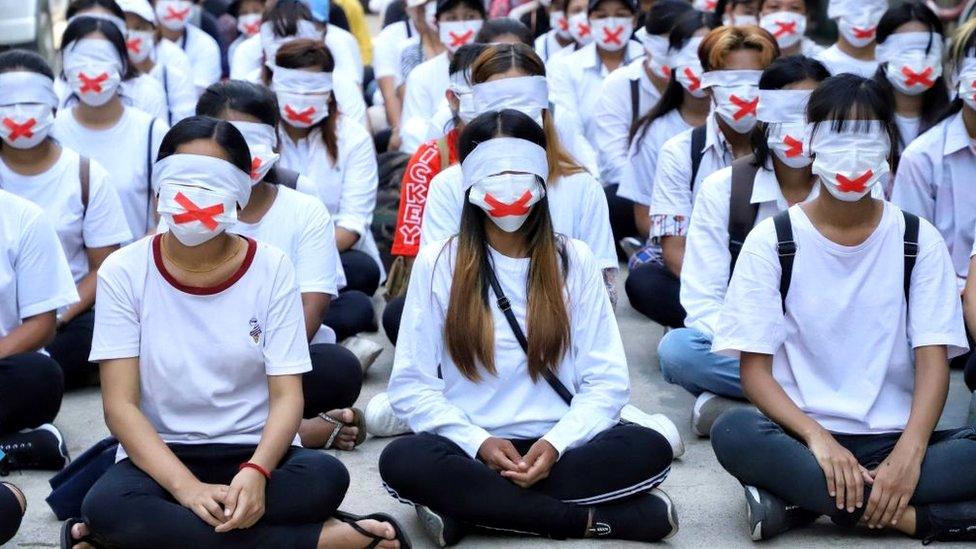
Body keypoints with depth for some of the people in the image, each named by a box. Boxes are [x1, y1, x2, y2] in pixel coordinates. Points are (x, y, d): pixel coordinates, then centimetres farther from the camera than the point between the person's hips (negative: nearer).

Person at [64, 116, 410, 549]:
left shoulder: (271, 268, -2)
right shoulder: (124, 272, -4)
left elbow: (287, 395, -7)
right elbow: (120, 404, -10)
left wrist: (256, 472, -28)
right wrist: (187, 487, -26)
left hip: (254, 451, 0)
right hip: (161, 457, 0)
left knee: (325, 477, -31)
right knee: (107, 505, -34)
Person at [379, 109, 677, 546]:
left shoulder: (575, 261, 8)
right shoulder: (437, 262, 4)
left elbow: (606, 381, 3)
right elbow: (411, 384, 0)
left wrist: (556, 443, -15)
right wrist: (479, 443, -16)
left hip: (554, 451, 1)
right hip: (471, 452, -1)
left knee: (649, 449, -28)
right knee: (404, 460, -34)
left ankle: (467, 513, -23)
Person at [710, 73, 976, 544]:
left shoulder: (917, 240, 5)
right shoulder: (773, 240, 1)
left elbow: (933, 360, -3)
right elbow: (754, 368, -4)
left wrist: (909, 452, -22)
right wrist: (818, 438, -22)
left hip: (895, 441, 1)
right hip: (805, 437, -1)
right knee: (734, 433, -34)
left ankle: (802, 501, -25)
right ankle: (903, 514, -28)